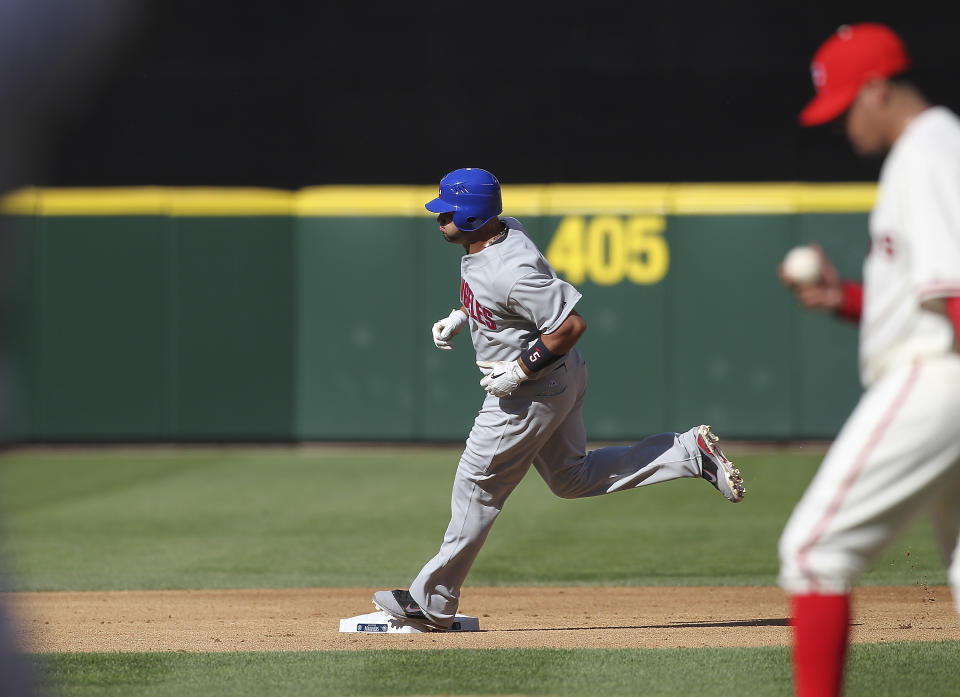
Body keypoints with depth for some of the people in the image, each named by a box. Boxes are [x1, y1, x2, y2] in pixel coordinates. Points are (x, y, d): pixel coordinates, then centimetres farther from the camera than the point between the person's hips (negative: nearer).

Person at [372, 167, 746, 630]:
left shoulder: (512, 270, -32)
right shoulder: (500, 228, -3)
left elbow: (572, 324, -30)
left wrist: (520, 370, -25)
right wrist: (459, 316, 9)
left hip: (533, 392, -10)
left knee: (477, 487, 0)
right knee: (570, 479, 20)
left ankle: (432, 603, 10)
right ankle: (690, 453, 16)